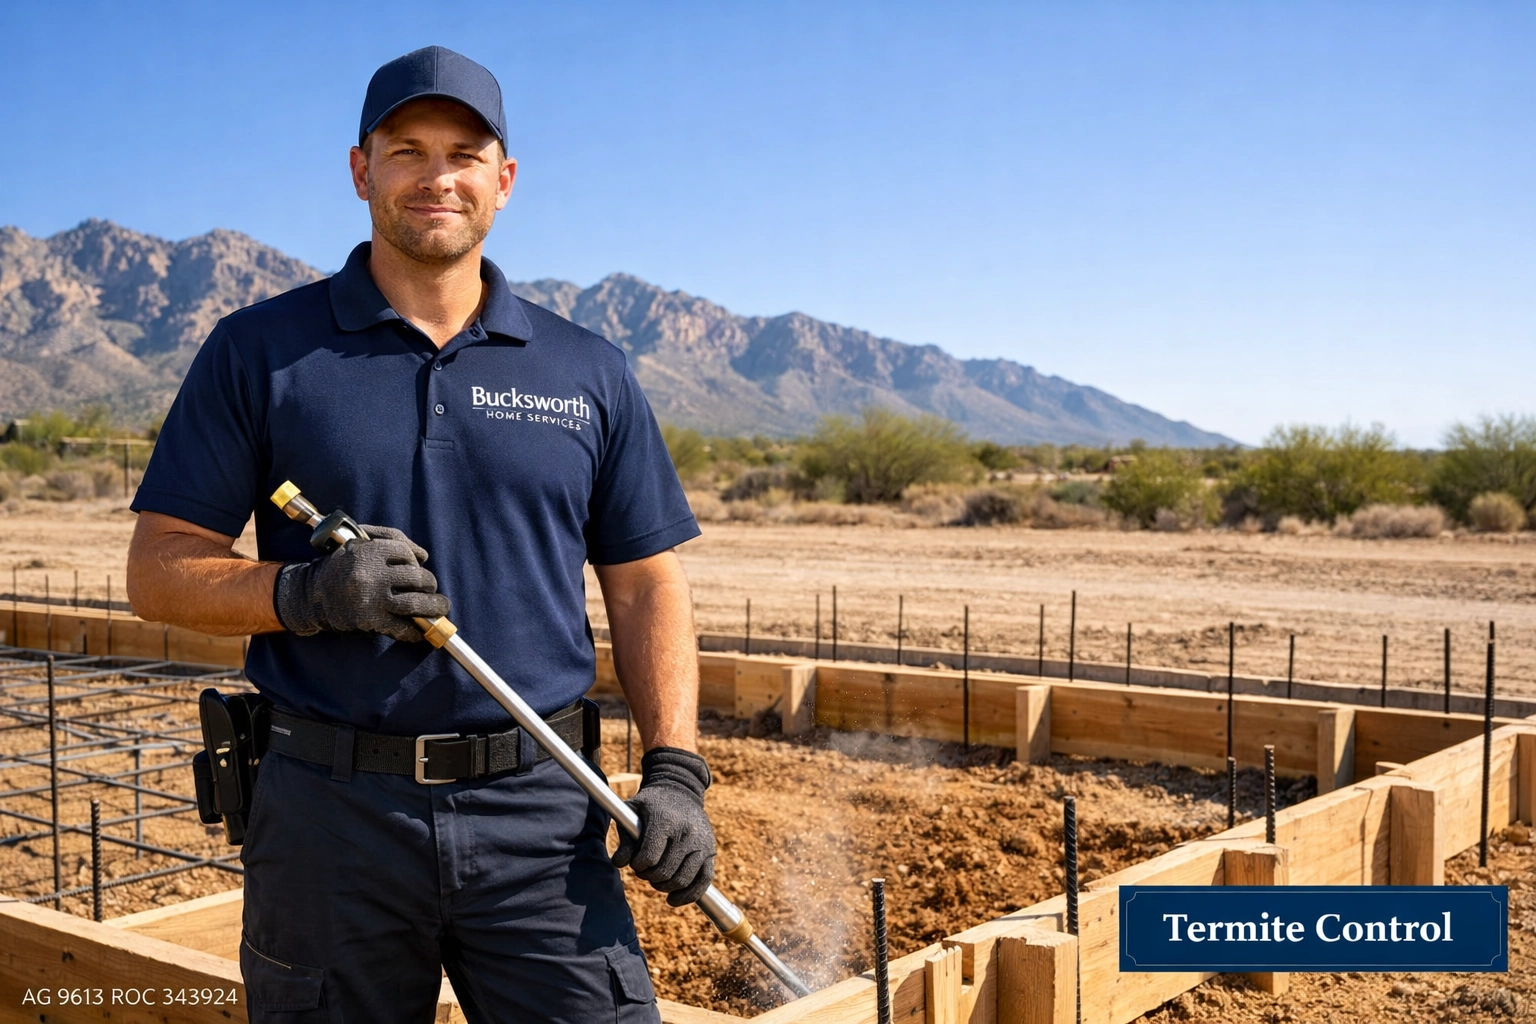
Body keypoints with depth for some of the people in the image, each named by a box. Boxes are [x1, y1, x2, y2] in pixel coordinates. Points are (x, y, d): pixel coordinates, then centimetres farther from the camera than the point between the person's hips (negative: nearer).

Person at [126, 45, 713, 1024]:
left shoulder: (589, 373, 8)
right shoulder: (260, 352, 3)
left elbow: (646, 585, 9)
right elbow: (160, 569, 2)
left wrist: (674, 770, -2)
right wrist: (309, 592, -16)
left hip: (541, 813, 1)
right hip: (330, 811, 0)